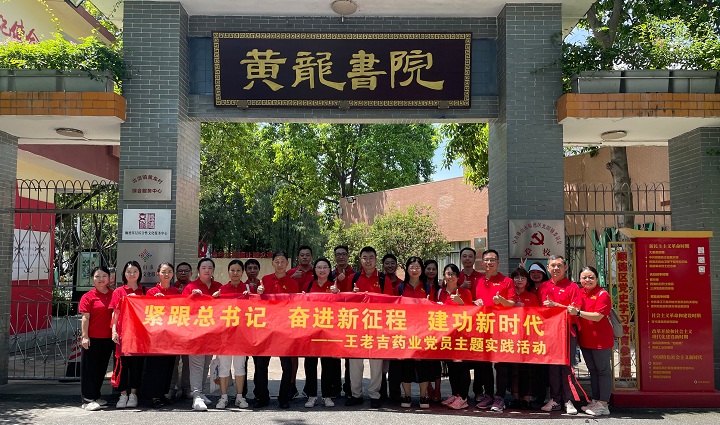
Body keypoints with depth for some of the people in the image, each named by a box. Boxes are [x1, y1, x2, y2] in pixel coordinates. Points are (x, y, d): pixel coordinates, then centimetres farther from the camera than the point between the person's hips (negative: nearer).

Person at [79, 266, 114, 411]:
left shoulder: (113, 295, 8)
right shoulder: (88, 296, -4)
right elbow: (85, 318, -7)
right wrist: (84, 336, -12)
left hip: (108, 338, 5)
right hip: (92, 338, -4)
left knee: (102, 368, 13)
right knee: (90, 368, 1)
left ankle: (95, 396, 26)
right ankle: (88, 399, 7)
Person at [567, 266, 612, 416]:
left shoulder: (602, 295, -13)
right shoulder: (579, 293, 8)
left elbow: (597, 316, -21)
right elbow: (571, 309, 18)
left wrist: (578, 312, -28)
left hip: (601, 340, -7)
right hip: (585, 339, 7)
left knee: (603, 370, 2)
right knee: (592, 370, 16)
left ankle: (603, 404, 8)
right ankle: (595, 401, 27)